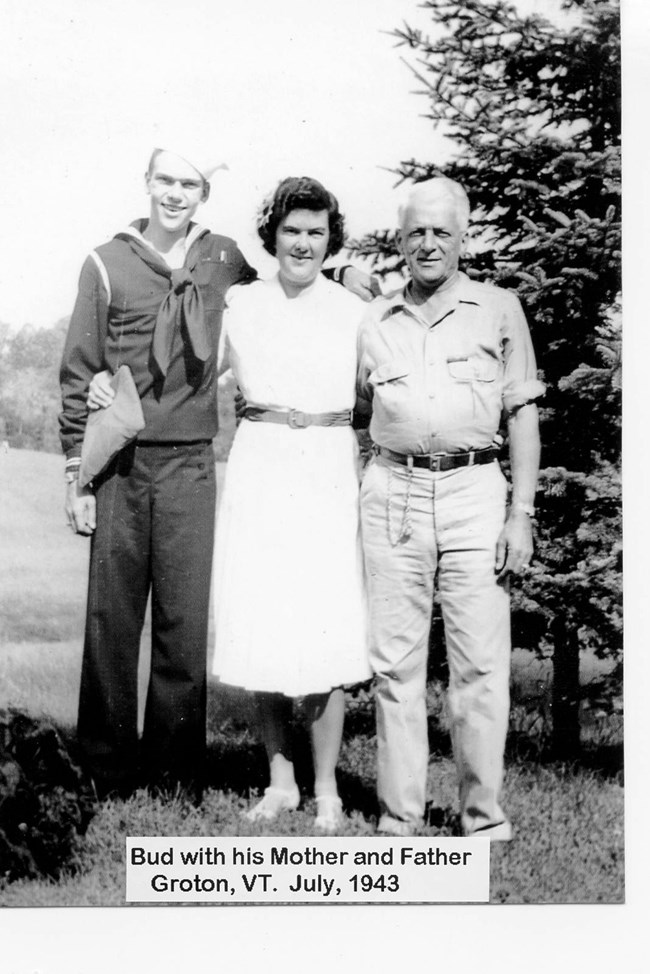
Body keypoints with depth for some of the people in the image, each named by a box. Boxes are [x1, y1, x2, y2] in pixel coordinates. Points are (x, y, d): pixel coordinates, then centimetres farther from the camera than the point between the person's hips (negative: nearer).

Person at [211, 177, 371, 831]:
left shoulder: (355, 315, 6)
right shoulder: (239, 305, 8)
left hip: (329, 478, -1)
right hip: (259, 474, 1)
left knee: (324, 634, -5)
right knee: (260, 630, 2)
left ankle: (326, 786, 10)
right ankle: (281, 778, 18)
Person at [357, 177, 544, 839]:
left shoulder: (499, 310, 9)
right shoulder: (372, 321, 14)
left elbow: (522, 414, 6)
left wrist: (521, 513, -1)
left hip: (474, 490, -2)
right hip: (392, 492, 2)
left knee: (481, 663, -3)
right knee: (395, 661, 2)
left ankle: (484, 817, 8)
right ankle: (398, 818, 11)